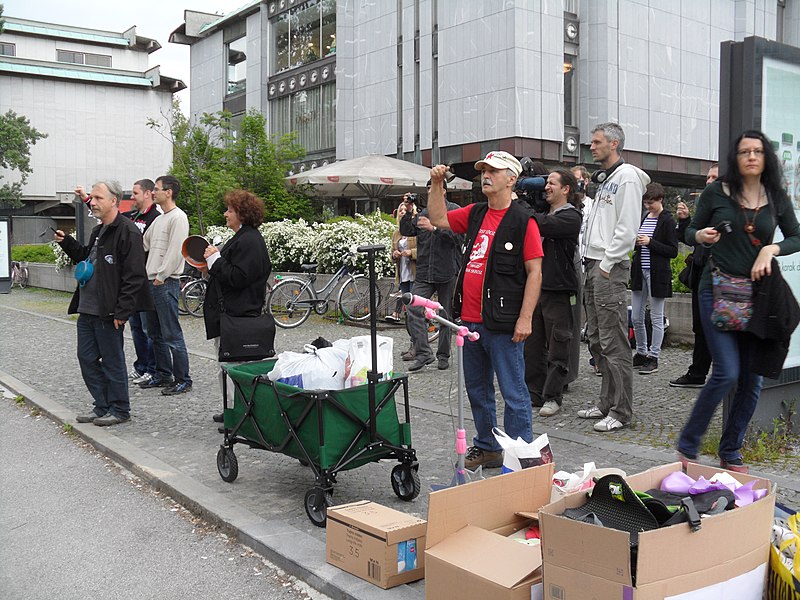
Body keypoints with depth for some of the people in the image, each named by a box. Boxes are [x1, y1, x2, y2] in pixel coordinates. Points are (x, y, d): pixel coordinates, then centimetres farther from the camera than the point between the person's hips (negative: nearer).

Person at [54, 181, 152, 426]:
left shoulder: (127, 232, -15)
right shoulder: (98, 231, 16)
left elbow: (134, 276, -19)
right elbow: (86, 258, 31)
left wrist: (122, 312, -21)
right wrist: (67, 242, 14)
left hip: (108, 312, -10)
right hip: (87, 309, 10)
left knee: (112, 362, 2)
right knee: (87, 359, 14)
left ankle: (119, 409, 15)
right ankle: (103, 406, 26)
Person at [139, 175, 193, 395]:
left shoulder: (178, 217, -11)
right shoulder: (158, 219, 18)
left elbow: (175, 251, -17)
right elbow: (143, 245, 23)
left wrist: (161, 277, -16)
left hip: (166, 283, -10)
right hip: (151, 282, 10)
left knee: (172, 334, -8)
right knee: (155, 333, 15)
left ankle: (183, 380, -2)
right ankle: (163, 375, 24)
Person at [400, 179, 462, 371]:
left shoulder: (454, 210, -1)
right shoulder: (423, 213, 17)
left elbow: (455, 235, -15)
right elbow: (406, 231, 10)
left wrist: (433, 228, -22)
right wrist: (408, 212, -2)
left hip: (447, 273, -4)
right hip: (424, 273, 5)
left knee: (446, 315, 6)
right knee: (413, 311, -11)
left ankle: (443, 356, 17)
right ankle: (423, 353, -9)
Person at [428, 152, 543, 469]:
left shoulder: (522, 219, -7)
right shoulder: (475, 214, 13)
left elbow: (534, 271, -11)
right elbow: (438, 218, 24)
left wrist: (525, 318, -16)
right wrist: (437, 184, 10)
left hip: (503, 324, -8)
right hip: (470, 320, 8)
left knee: (513, 393, -1)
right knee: (477, 389, 17)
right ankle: (487, 448, 30)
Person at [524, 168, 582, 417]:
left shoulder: (571, 216, -7)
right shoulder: (543, 213, 17)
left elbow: (544, 226, -24)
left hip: (559, 292, -7)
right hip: (536, 288, 7)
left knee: (557, 349, 1)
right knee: (531, 346, 10)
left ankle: (552, 397, 9)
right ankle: (534, 393, 20)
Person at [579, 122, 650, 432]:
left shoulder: (627, 176, -9)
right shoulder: (603, 179, 21)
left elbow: (627, 227, -17)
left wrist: (607, 265, -16)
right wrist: (588, 259, 14)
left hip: (610, 269, -10)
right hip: (593, 266, 10)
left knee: (614, 343, -7)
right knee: (597, 340, 14)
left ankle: (620, 411, -1)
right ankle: (607, 403, 23)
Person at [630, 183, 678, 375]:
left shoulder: (667, 221, -7)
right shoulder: (642, 217, 11)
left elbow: (673, 251, -10)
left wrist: (650, 242, -18)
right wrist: (634, 241, -1)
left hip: (657, 274, -6)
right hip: (640, 272, 6)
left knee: (656, 318, 2)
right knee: (636, 317, 9)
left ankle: (653, 357, 10)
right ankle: (641, 353, 24)